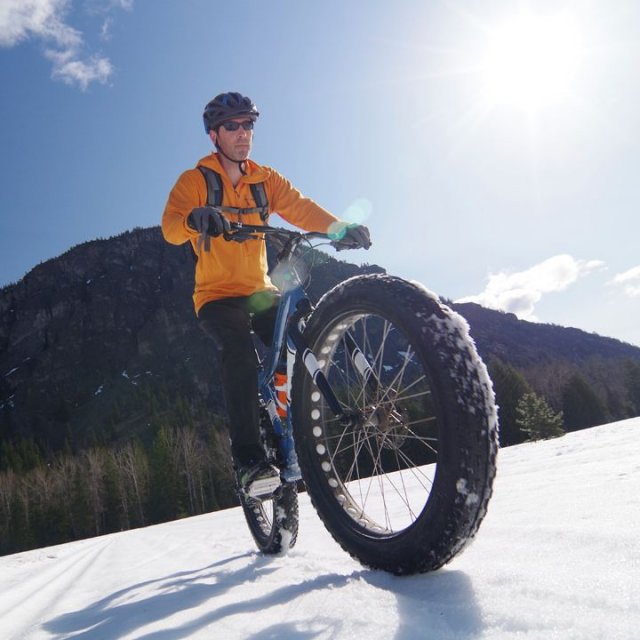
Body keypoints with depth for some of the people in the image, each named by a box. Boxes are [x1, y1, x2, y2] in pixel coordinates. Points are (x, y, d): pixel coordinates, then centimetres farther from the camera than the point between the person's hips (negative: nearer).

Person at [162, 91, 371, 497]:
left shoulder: (265, 179, 9)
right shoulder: (195, 181, -1)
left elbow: (300, 208, -8)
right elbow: (170, 227, -18)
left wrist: (341, 228, -28)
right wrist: (195, 218, -43)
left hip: (260, 291, 4)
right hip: (217, 295, -3)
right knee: (239, 350, -31)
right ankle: (249, 459, -27)